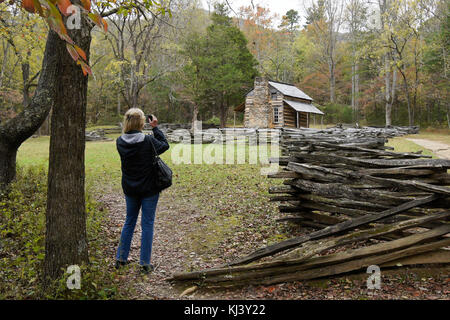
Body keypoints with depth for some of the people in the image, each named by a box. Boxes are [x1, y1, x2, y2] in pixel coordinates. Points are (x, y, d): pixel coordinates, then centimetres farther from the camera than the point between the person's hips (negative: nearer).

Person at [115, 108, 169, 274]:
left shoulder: (120, 142, -8)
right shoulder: (149, 140, -19)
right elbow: (165, 145, -1)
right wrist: (155, 127, 5)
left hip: (129, 189, 4)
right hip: (149, 189, -4)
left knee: (129, 221, 20)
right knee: (147, 224, 6)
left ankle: (121, 258, 27)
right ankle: (145, 263, 13)